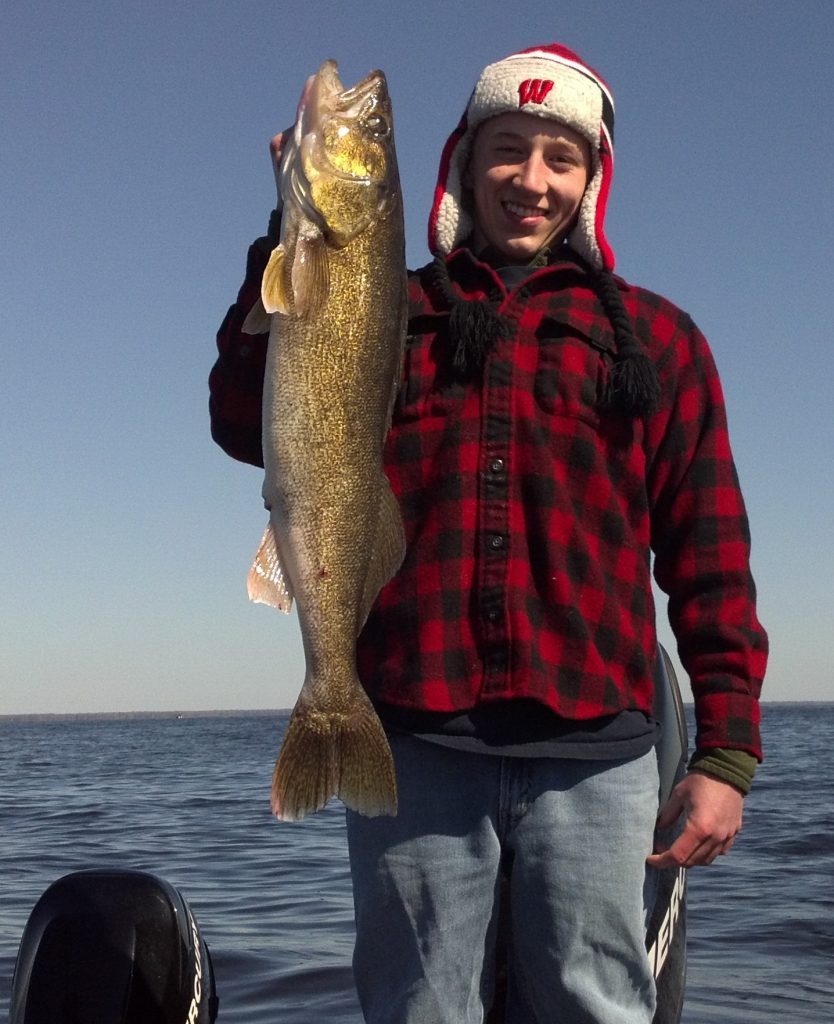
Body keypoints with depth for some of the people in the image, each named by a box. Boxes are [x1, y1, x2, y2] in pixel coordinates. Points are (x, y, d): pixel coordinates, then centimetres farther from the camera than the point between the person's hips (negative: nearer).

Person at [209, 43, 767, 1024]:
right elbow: (251, 423, -1)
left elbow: (708, 559, 9)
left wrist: (727, 750, 2)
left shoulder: (656, 338, 14)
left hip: (593, 750, 0)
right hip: (412, 738, 0)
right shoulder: (388, 314, 15)